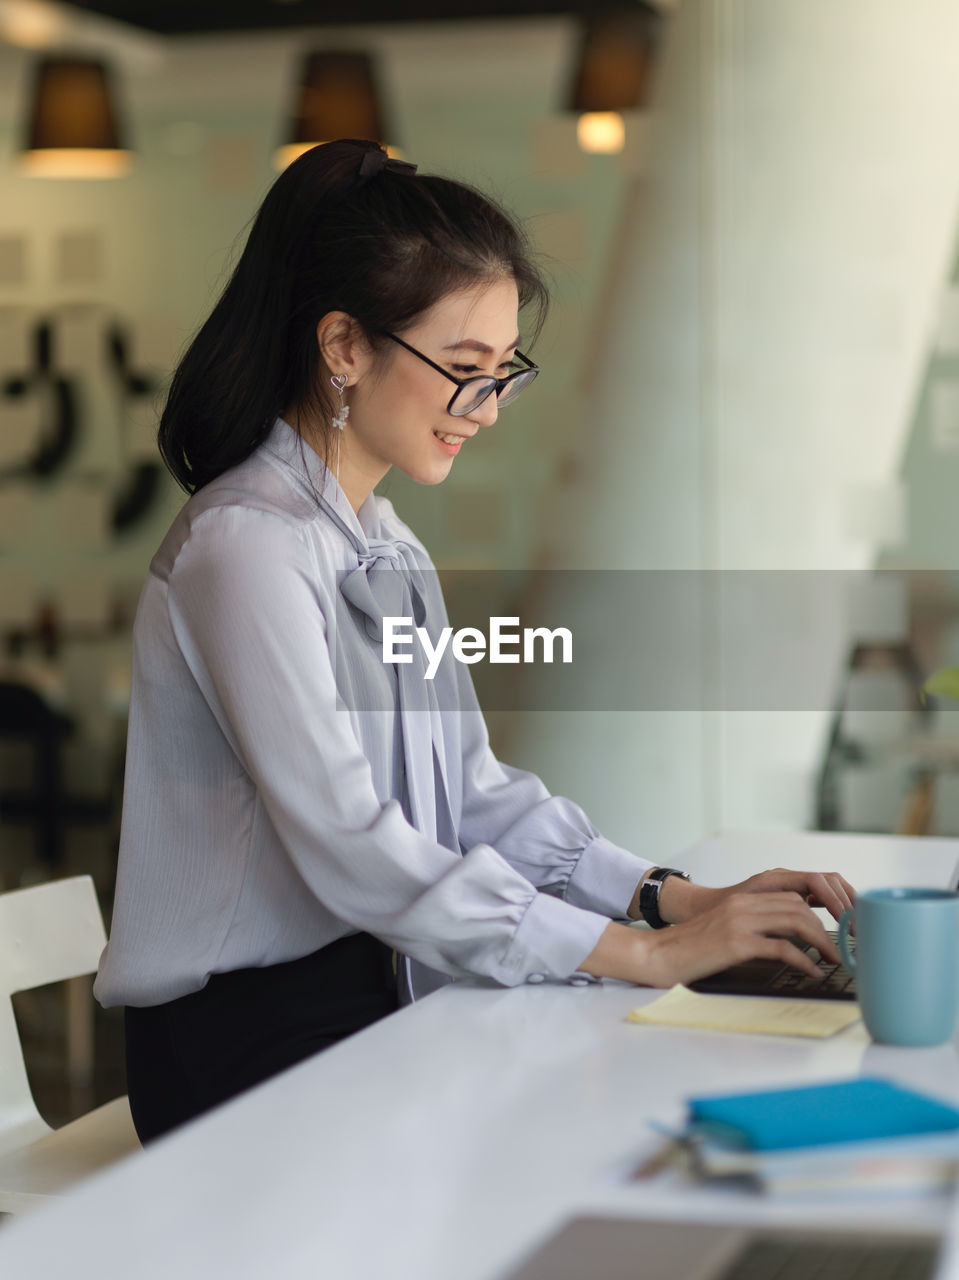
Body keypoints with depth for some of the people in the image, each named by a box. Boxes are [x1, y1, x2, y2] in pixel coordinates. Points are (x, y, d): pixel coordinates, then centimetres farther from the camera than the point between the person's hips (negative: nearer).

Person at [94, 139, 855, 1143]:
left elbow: (473, 791, 13)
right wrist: (642, 954, -21)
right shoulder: (245, 544, -14)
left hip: (379, 1004, 8)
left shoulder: (389, 547, 16)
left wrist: (683, 900, -1)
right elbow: (350, 850, -21)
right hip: (251, 1049, -8)